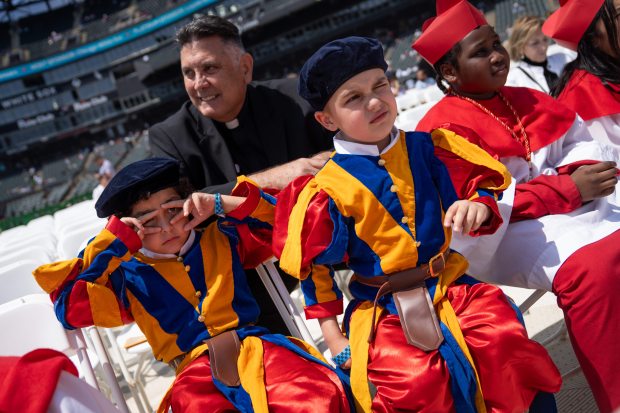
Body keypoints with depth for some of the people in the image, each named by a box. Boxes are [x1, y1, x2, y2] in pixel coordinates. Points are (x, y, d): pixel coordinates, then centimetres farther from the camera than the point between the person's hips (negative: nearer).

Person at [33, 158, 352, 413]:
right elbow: (71, 308, 2)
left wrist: (220, 204, 7)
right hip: (196, 370, 0)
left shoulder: (220, 240, 20)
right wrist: (111, 243, 2)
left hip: (254, 346, 1)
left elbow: (277, 221, 19)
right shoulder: (129, 276, 14)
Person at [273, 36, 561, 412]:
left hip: (450, 283, 3)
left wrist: (478, 208, -14)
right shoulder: (328, 189, -7)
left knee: (507, 341, -21)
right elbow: (315, 270, 0)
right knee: (418, 380, -27)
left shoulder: (427, 149, 2)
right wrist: (333, 336, -1)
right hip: (382, 308, -3)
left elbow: (480, 185, 10)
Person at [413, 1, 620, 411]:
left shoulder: (527, 99, 13)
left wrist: (580, 171, -11)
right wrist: (568, 190, -19)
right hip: (505, 231, -7)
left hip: (571, 206, 8)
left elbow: (579, 140, 14)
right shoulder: (445, 128, -10)